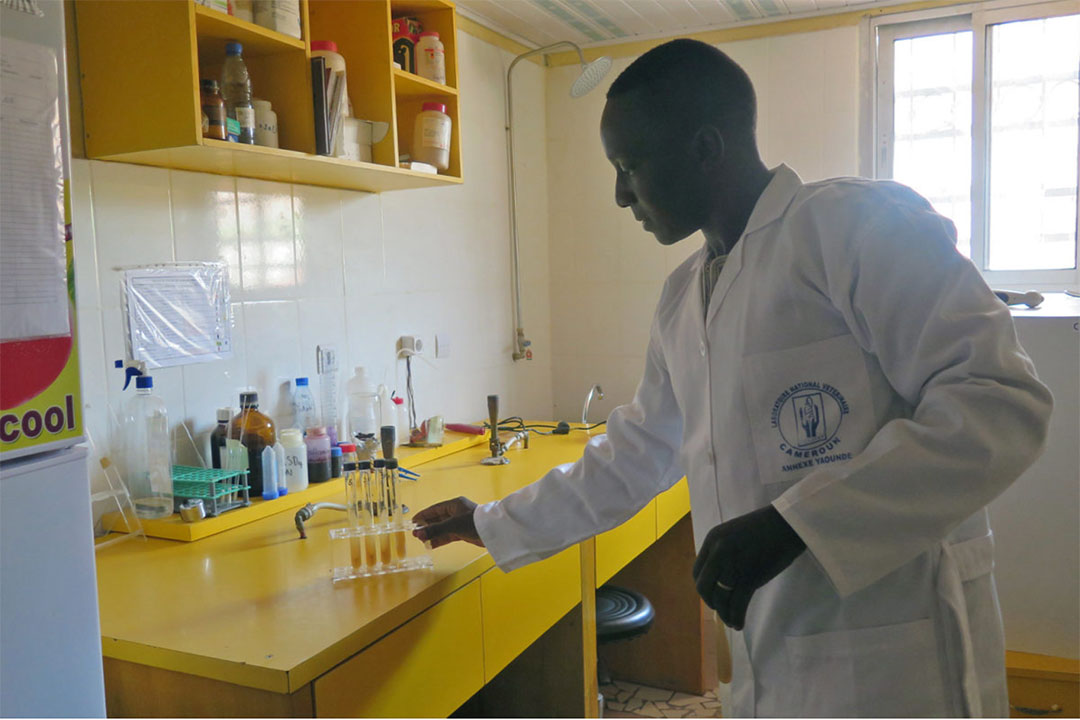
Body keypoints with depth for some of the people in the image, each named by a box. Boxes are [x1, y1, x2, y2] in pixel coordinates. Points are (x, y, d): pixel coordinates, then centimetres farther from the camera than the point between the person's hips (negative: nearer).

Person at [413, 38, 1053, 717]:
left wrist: (793, 523, -22)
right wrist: (493, 525, 25)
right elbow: (633, 459, 20)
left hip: (892, 660, -6)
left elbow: (1003, 399, -17)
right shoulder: (682, 299, 13)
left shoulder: (854, 222, -10)